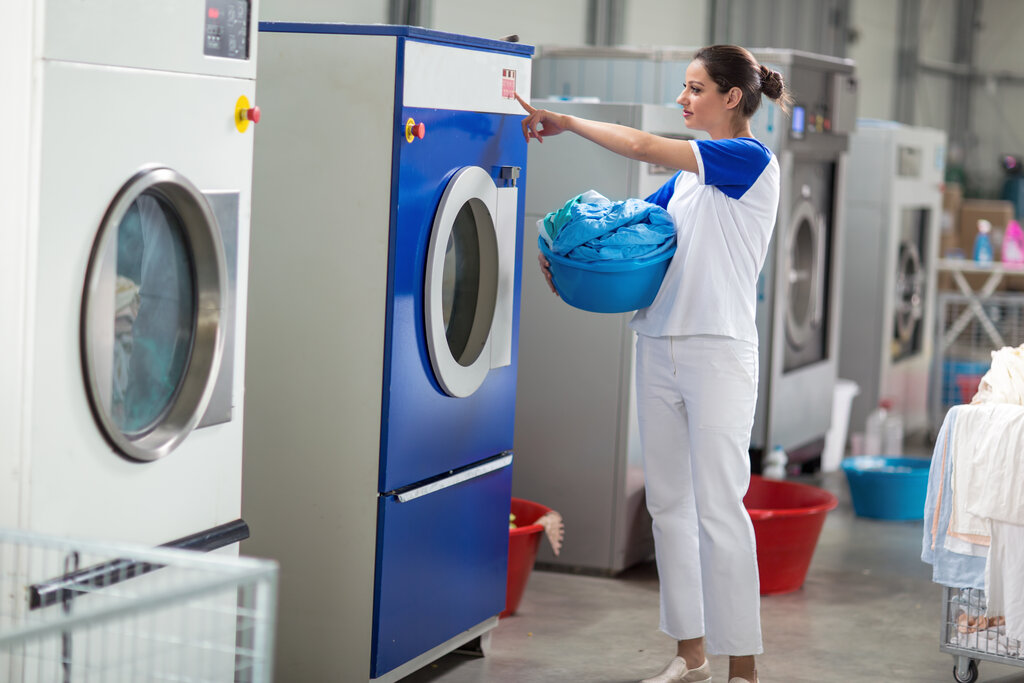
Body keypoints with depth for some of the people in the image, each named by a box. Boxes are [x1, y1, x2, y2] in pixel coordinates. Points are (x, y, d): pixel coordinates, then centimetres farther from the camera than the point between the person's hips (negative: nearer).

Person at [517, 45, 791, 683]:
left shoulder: (752, 160, -9)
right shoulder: (691, 172, 15)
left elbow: (643, 146, -15)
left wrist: (566, 120, -5)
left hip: (718, 351, -8)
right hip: (660, 345, 8)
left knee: (719, 509, -7)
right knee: (669, 504, 10)